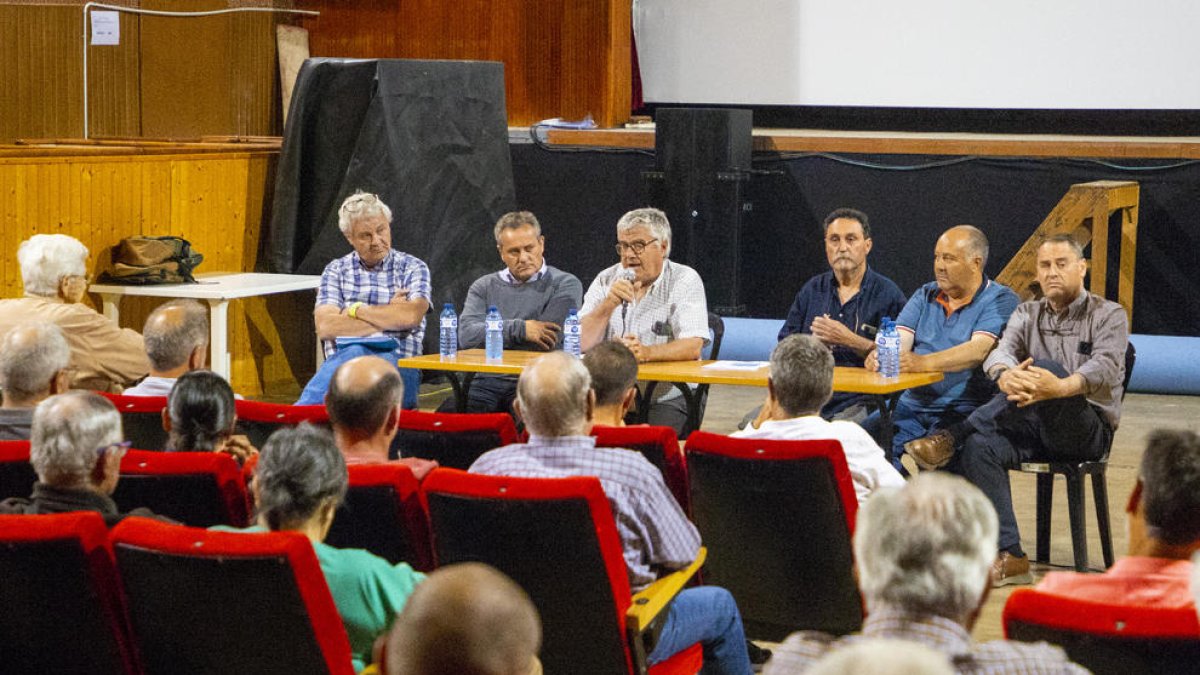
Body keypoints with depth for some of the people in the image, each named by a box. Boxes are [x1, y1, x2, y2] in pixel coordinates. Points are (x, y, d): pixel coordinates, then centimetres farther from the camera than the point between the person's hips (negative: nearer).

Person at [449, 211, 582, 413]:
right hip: (488, 381, 3)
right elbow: (467, 335, -1)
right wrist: (520, 329, -11)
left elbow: (546, 342, -8)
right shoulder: (484, 287, 16)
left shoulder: (565, 285, 5)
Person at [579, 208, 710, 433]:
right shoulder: (605, 281, 9)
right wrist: (609, 304, -15)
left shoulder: (685, 281, 0)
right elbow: (582, 344, 0)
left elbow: (693, 347, -14)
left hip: (666, 399, -3)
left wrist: (647, 353, -31)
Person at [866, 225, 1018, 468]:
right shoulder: (925, 295, 18)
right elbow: (899, 340, 6)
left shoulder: (1000, 299, -1)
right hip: (913, 404, 5)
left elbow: (979, 350, -18)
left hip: (965, 410, -5)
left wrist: (925, 362, -32)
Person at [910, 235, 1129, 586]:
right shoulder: (1027, 314, 17)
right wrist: (1005, 375, -33)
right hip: (1033, 426, 4)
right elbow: (1001, 351, -5)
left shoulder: (1108, 315, 4)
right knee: (981, 447, -28)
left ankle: (952, 437, -31)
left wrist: (1063, 387, -40)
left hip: (1088, 429, -4)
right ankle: (1008, 557, -30)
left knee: (1045, 366, -34)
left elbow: (1106, 366, -17)